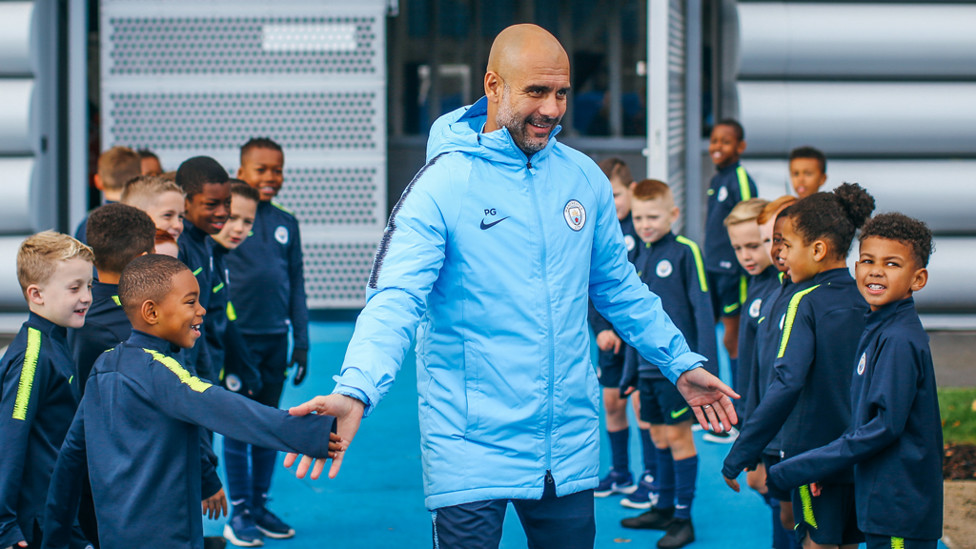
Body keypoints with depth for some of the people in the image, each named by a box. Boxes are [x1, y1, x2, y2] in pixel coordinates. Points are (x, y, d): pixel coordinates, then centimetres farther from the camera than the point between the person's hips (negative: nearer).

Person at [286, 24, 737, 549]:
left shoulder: (584, 177, 6)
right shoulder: (440, 185, -11)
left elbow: (619, 287, 19)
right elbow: (395, 300, -21)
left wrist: (681, 364, 18)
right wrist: (355, 392, -36)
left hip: (571, 447, 5)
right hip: (470, 457, -5)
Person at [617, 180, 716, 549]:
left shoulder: (685, 252, -10)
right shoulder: (638, 258, 9)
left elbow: (702, 309, -11)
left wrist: (706, 364, -15)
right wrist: (631, 370, 19)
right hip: (648, 364, 6)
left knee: (678, 436, -1)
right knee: (659, 436, 15)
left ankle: (683, 518, 6)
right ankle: (664, 508, 26)